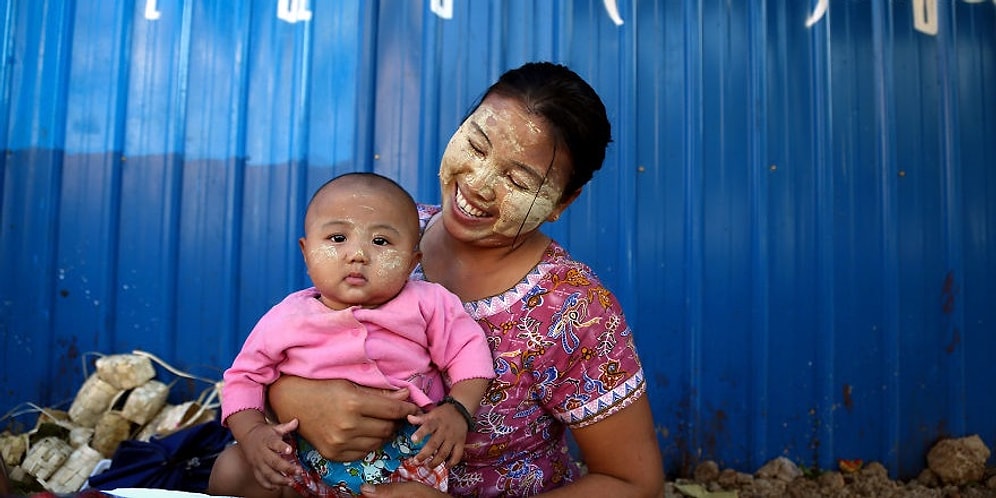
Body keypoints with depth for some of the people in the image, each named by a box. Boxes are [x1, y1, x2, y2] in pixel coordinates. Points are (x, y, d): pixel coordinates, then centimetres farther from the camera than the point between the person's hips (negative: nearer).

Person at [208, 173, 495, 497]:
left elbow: (468, 350, -5)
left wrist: (457, 410, -20)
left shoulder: (426, 305, -12)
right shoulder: (286, 321, -8)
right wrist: (252, 433, -14)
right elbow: (246, 377, 2)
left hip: (408, 459, -1)